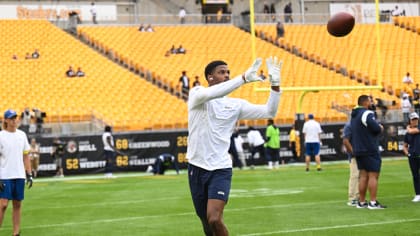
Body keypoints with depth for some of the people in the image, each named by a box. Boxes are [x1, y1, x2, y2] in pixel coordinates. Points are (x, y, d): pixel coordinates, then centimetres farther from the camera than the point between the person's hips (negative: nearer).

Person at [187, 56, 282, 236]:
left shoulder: (236, 105, 6)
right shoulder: (197, 94, -2)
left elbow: (269, 112, 1)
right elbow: (208, 94, -27)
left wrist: (275, 84, -13)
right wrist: (244, 78, -33)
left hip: (220, 169, 0)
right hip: (197, 167, 0)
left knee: (214, 219, -20)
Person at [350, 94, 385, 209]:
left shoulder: (354, 116, 16)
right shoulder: (367, 114, -14)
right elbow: (376, 129, -21)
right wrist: (380, 127, 2)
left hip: (358, 151, 9)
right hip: (370, 150, -9)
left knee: (363, 175, 10)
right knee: (373, 175, -8)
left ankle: (361, 202, 10)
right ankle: (373, 202, -11)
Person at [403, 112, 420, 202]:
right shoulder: (407, 134, 13)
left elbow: (412, 131, -14)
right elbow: (405, 146, 21)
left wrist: (408, 128, 7)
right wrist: (406, 152, 2)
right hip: (412, 157, 4)